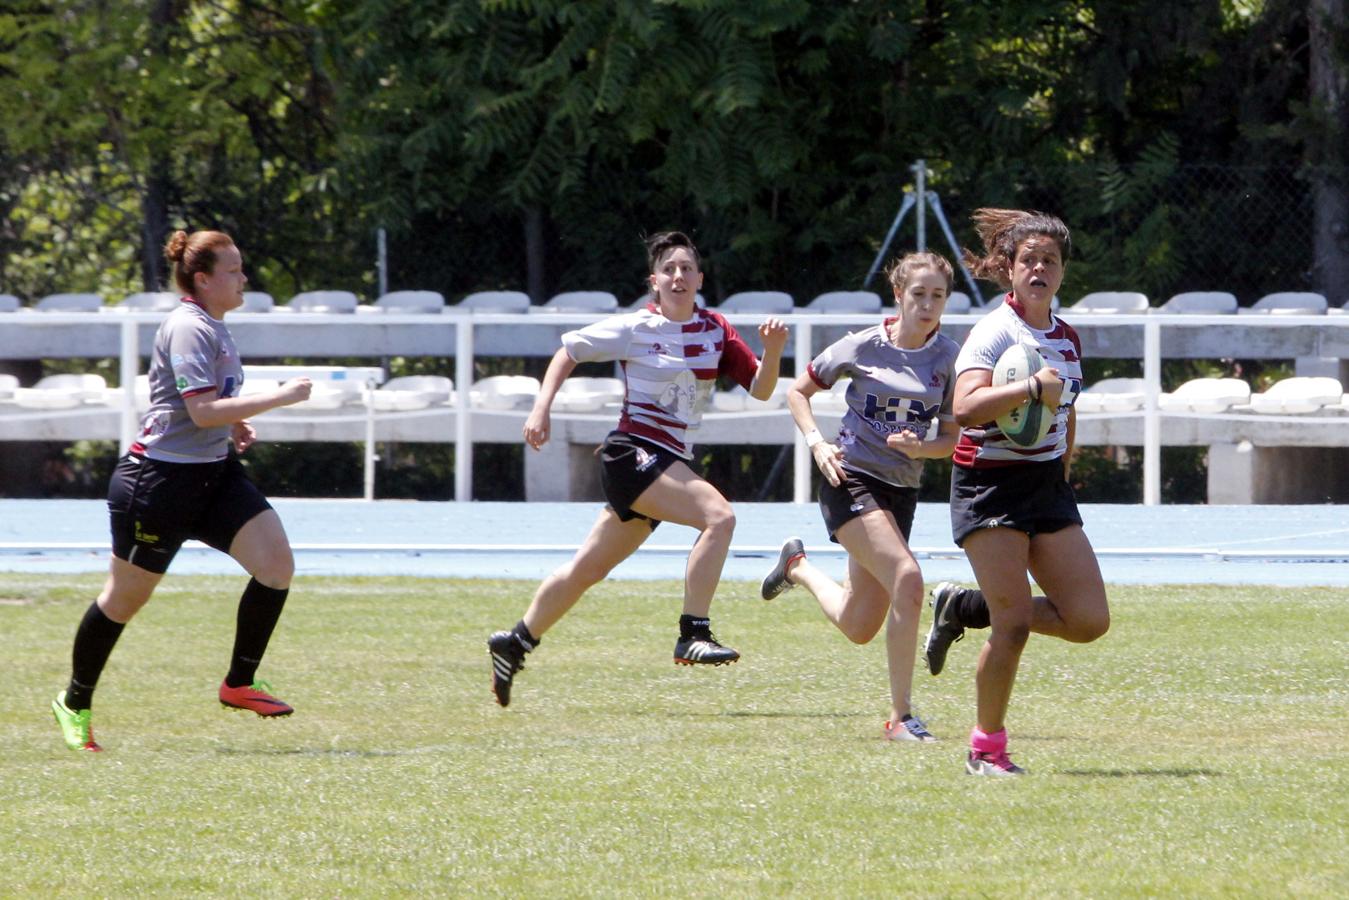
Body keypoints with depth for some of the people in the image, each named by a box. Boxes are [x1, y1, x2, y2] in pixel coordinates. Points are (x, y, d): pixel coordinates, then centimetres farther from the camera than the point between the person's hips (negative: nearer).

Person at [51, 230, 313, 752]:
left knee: (276, 561, -9)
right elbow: (202, 411, -27)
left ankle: (239, 684, 2)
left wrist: (233, 424, 11)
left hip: (214, 473, 9)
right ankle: (75, 703, 22)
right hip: (162, 475, -9)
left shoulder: (214, 327, 12)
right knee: (126, 596, 4)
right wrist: (279, 398, -25)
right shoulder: (189, 330, -17)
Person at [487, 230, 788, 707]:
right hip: (632, 452, -6)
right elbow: (569, 351, 6)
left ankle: (516, 642, 30)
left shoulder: (716, 332, 7)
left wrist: (772, 350, -17)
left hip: (670, 464, 6)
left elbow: (760, 388, 2)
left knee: (589, 568, 15)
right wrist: (541, 408, -4)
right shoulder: (634, 329, -5)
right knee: (718, 515, -27)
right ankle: (693, 635, -27)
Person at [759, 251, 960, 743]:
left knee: (859, 627, 10)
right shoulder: (863, 347, -6)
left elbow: (951, 439, 6)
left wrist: (922, 447, -16)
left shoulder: (948, 357, 1)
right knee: (907, 579, -27)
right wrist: (817, 442, -9)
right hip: (851, 479, -5)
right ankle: (900, 717, -21)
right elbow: (798, 392, 6)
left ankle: (799, 568, 42)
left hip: (901, 491, 5)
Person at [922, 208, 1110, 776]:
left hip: (1048, 487, 7)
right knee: (1015, 625, -13)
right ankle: (986, 748, 5)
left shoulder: (1066, 338, 11)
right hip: (990, 487, -7)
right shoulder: (994, 331, -11)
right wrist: (1033, 388, -31)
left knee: (1089, 620, -2)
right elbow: (965, 408, -27)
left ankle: (967, 608, 18)